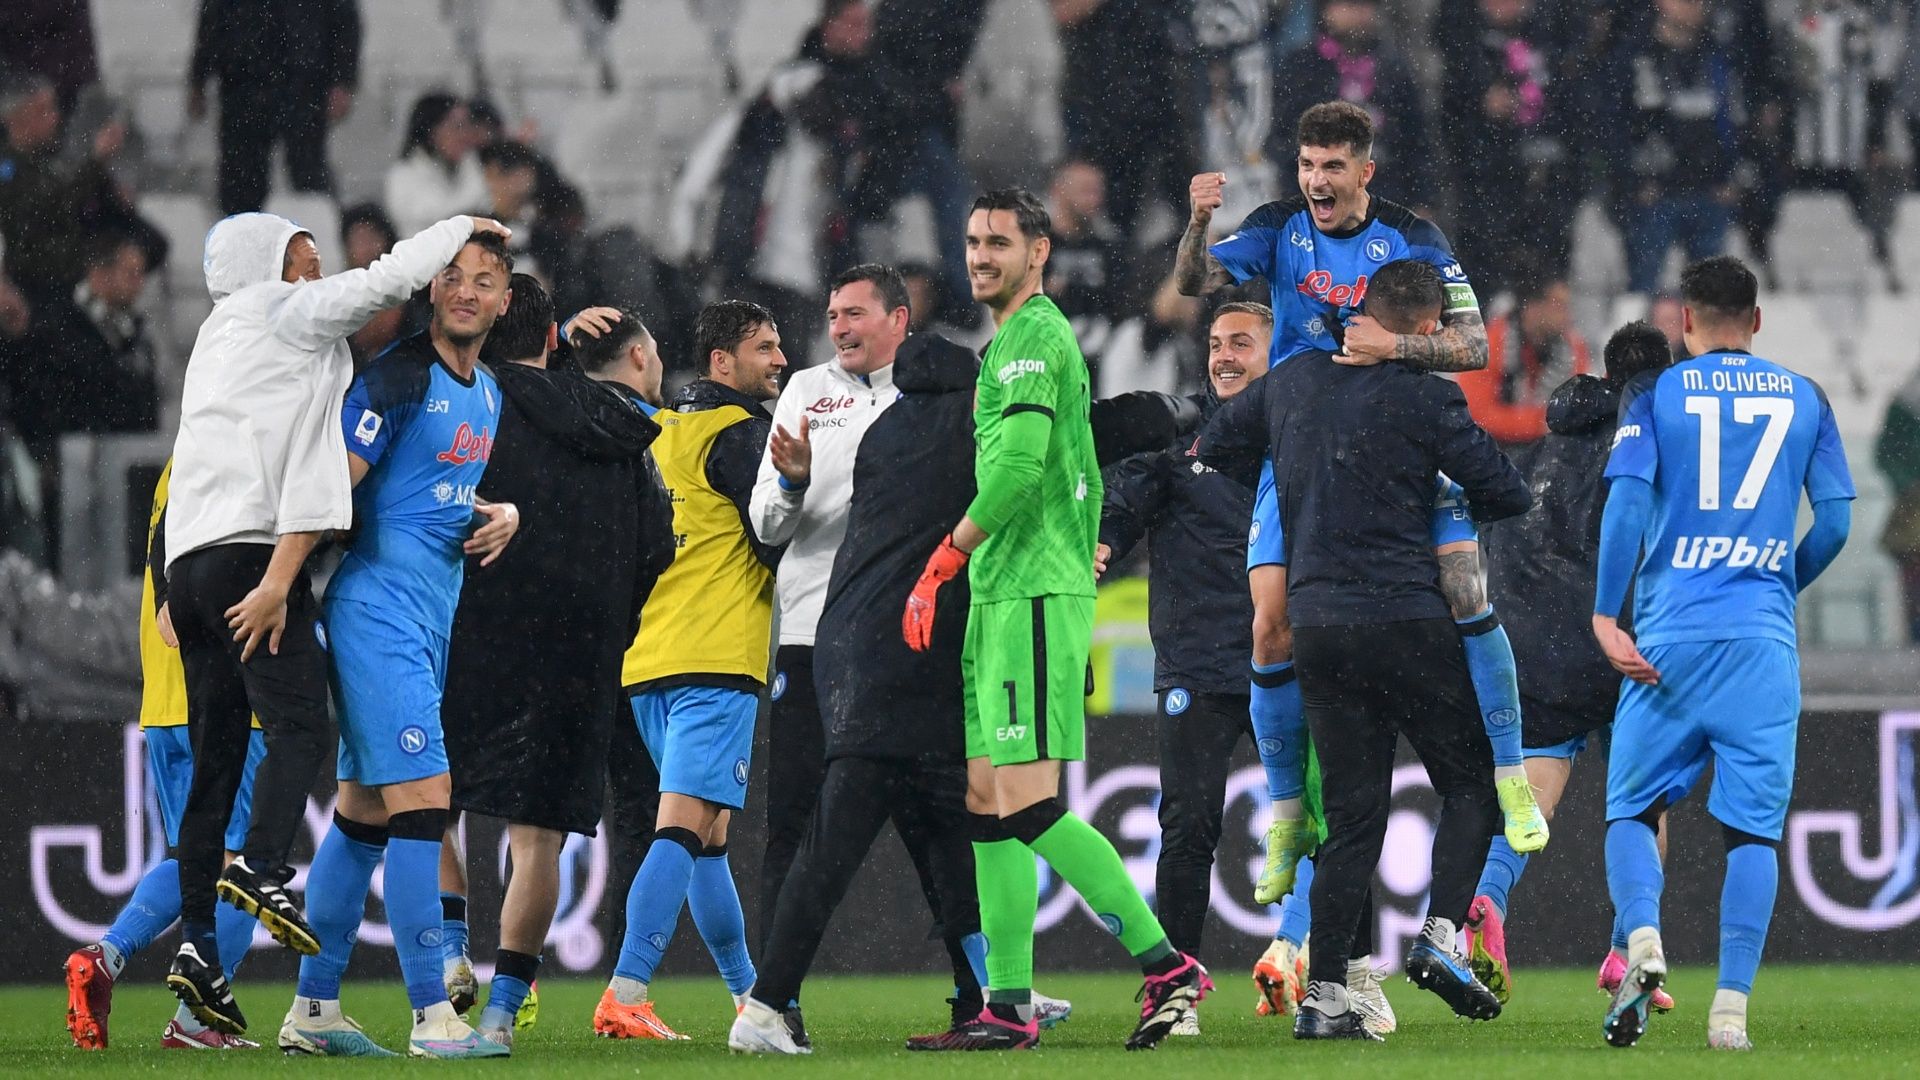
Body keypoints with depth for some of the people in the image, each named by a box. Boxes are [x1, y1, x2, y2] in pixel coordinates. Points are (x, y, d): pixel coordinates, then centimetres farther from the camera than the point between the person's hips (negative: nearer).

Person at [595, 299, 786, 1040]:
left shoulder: (659, 430, 15)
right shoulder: (740, 432, -8)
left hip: (647, 664, 9)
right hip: (716, 660, -9)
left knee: (710, 833, 17)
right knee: (683, 827, -14)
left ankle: (748, 992, 26)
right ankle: (625, 995, -25)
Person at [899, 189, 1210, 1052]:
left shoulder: (1034, 337, -10)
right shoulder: (1016, 341, 21)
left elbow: (1017, 461, -21)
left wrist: (941, 564, -14)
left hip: (1033, 595, -11)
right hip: (1005, 597, 11)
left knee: (1027, 803, -14)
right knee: (989, 803, 7)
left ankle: (1165, 963, -13)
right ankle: (1009, 1007, 6)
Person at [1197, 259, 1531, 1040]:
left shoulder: (1294, 381, 8)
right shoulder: (1423, 398, -7)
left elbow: (1214, 447, 24)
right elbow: (1507, 495, -3)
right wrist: (1457, 502, 19)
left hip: (1315, 625, 5)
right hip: (1405, 618, -5)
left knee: (1352, 812, 8)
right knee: (1470, 784, 9)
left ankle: (1323, 996, 0)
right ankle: (1441, 937, -10)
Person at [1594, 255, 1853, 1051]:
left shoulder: (1654, 394, 4)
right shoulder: (1804, 399, 9)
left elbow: (1628, 501, -8)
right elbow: (1834, 521, 7)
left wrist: (1605, 618, -8)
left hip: (1668, 635, -1)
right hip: (1763, 641, 1)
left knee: (1631, 808, 9)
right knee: (1752, 826, 4)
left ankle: (1642, 938, -19)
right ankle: (1731, 1007, -5)